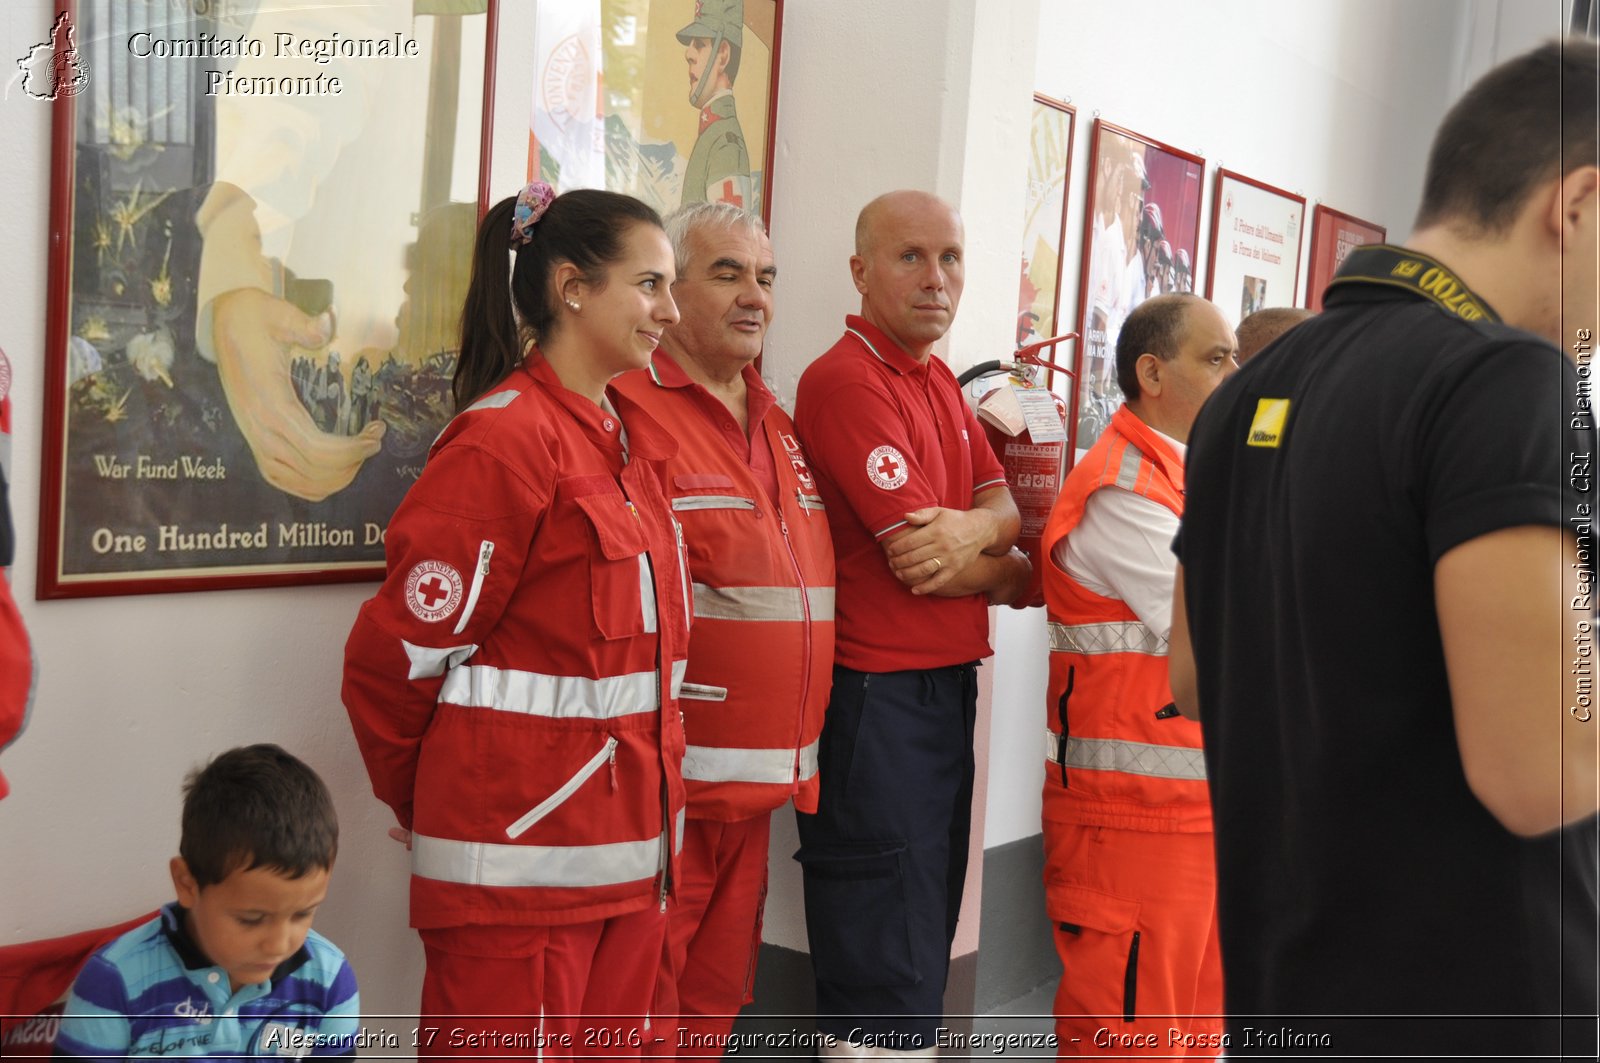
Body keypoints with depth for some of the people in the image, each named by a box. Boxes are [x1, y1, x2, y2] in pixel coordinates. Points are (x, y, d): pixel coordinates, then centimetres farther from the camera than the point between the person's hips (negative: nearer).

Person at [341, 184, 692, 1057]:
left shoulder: (631, 439, 12)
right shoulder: (504, 438, -14)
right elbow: (399, 651, -13)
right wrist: (421, 800, 1)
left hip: (627, 841, 8)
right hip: (519, 850, -8)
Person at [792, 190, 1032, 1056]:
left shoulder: (940, 382, 15)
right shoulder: (847, 381, -15)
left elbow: (1005, 504, 9)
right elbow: (916, 562, -18)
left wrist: (974, 529, -16)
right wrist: (1020, 576, 0)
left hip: (946, 688, 9)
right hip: (879, 696, -9)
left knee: (924, 935, 16)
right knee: (883, 979, -2)